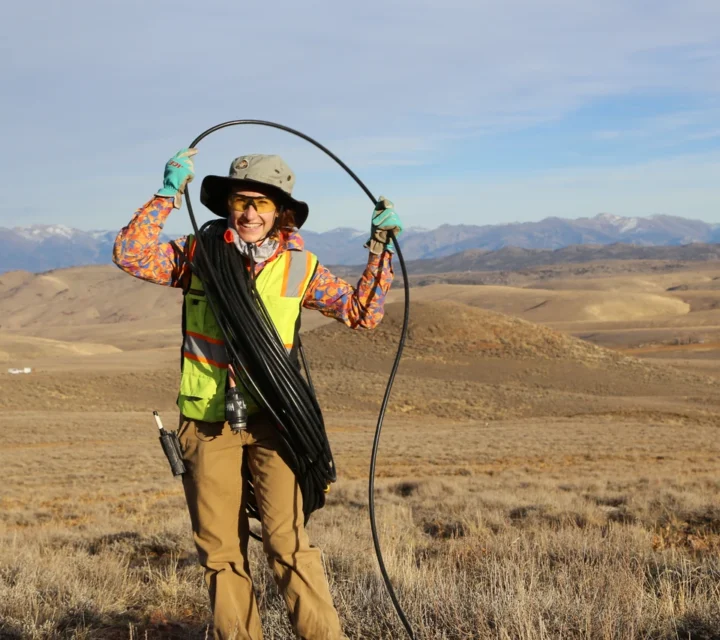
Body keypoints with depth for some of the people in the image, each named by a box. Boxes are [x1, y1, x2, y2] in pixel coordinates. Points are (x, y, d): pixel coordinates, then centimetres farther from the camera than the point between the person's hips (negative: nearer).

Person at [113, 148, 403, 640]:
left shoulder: (299, 266, 1)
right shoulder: (199, 253, 0)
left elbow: (362, 312, -1)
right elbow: (131, 255, -12)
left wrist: (381, 245, -7)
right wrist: (169, 194, -16)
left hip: (271, 418, -1)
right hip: (207, 423, 2)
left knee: (288, 541, -15)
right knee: (221, 554, 9)